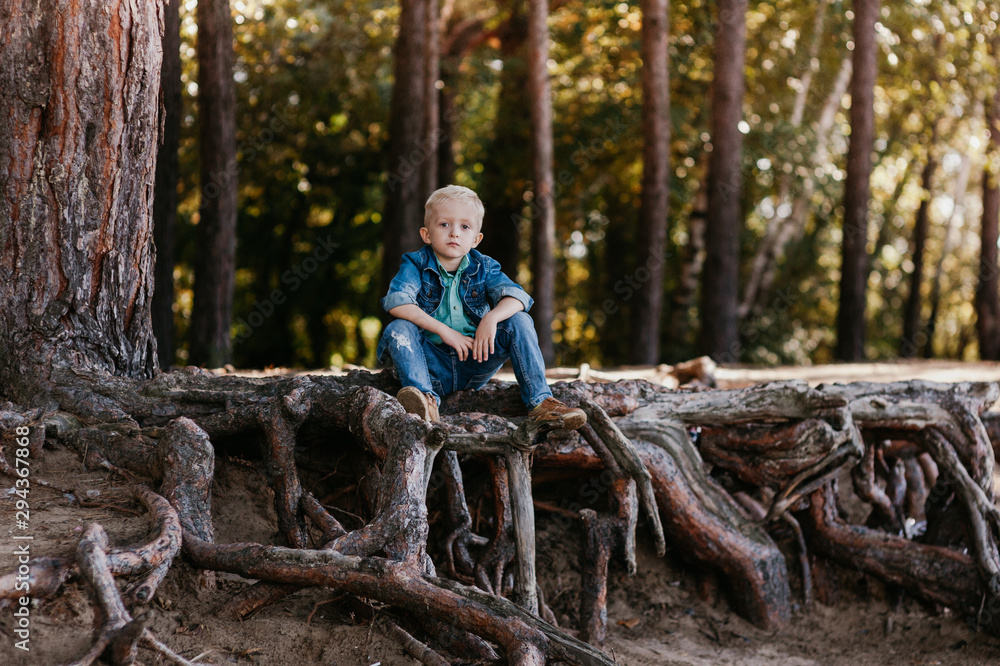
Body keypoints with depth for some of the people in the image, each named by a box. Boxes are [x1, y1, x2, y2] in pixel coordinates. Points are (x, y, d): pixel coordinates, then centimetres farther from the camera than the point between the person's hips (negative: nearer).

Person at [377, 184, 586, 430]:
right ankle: (425, 399, -46)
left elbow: (517, 297, -12)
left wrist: (492, 318, -33)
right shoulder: (416, 265, -3)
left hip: (475, 365, 2)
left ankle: (540, 403, -20)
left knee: (519, 321, -15)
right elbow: (396, 302, -22)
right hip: (432, 365, -2)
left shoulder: (483, 268, 4)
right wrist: (443, 330, -27)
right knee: (397, 329, -27)